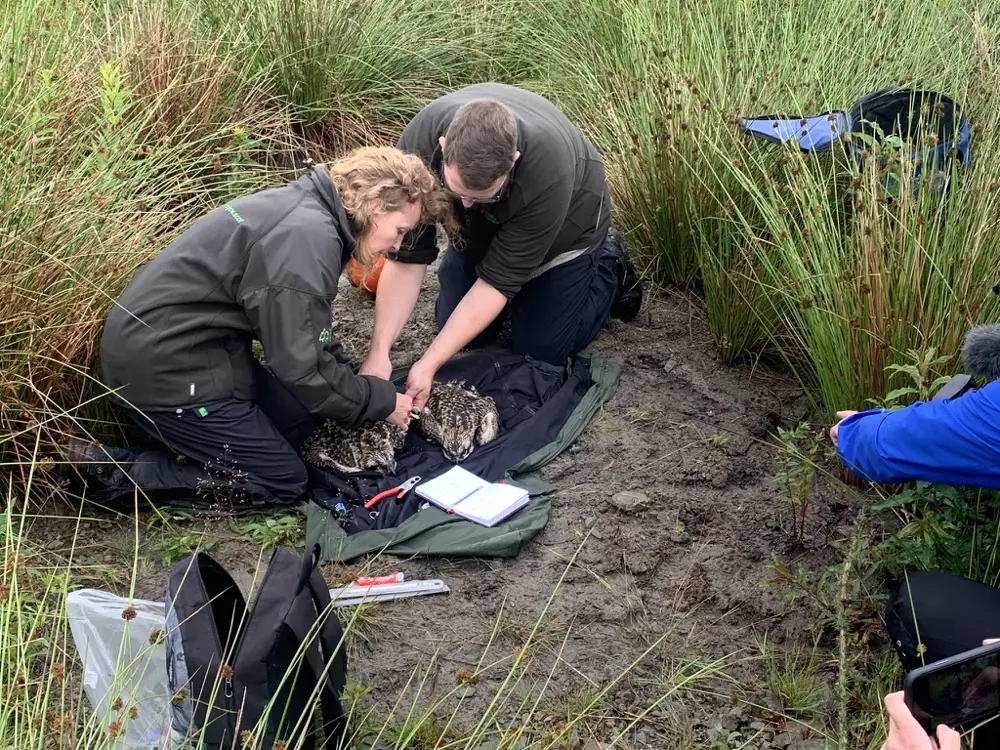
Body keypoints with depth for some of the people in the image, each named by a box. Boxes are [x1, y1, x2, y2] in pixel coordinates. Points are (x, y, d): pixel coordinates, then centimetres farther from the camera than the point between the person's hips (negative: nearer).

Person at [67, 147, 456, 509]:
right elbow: (300, 366, -20)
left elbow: (304, 332, 16)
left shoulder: (307, 207, 8)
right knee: (284, 483, -1)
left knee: (298, 419, 16)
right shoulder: (308, 237, -23)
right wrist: (383, 401, -7)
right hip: (161, 368, -10)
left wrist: (357, 382, 7)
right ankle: (112, 470, -5)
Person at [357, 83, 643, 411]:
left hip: (566, 220, -3)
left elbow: (498, 280, -36)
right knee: (458, 331, 3)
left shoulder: (549, 173, -44)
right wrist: (378, 352, -37)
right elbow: (406, 257, -29)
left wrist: (429, 364, -39)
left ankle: (609, 265, 19)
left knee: (540, 349, -5)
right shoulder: (420, 140, -36)